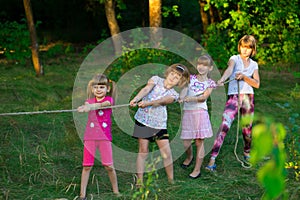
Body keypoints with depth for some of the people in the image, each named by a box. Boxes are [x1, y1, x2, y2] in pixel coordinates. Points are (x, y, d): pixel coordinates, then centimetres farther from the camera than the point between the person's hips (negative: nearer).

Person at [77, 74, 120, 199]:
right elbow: (86, 105, -17)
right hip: (90, 137, 2)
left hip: (104, 137, -2)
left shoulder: (109, 100, 2)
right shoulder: (90, 100, 9)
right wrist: (84, 107, -43)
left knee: (109, 166, -2)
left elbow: (102, 105, -22)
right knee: (87, 166, 1)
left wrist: (91, 106, -44)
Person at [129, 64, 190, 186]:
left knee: (167, 153, -1)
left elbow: (161, 101, -17)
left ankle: (171, 181, 13)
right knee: (143, 151, 0)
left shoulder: (173, 95, 3)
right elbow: (146, 89, -16)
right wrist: (136, 99, -36)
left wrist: (147, 103, -37)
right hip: (144, 120, -1)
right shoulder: (156, 79, 4)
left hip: (159, 124, 2)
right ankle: (139, 181, 4)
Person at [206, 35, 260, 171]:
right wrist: (222, 79, -40)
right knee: (224, 125, -17)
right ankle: (213, 159, -23)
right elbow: (229, 69, -19)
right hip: (234, 96, -4)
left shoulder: (254, 64, 15)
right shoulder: (234, 59, 4)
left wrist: (244, 77, -12)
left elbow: (257, 84, 5)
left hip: (248, 97, 4)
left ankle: (247, 153, 36)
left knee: (247, 128, 11)